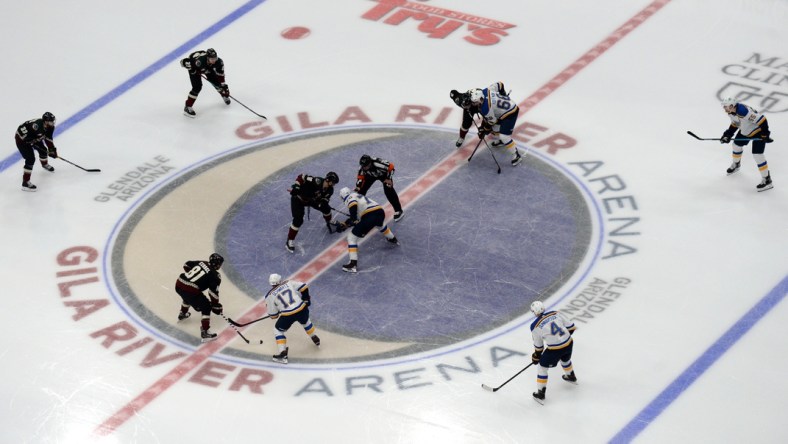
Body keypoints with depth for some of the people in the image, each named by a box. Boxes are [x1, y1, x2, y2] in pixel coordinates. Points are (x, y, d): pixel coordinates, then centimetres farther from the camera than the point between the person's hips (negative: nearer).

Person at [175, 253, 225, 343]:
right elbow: (213, 292, -8)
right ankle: (205, 333, -5)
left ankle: (182, 314, 63)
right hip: (191, 291, -7)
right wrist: (216, 306, 2)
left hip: (178, 284, 7)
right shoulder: (215, 275, -3)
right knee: (206, 307, 4)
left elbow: (187, 265, 28)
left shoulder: (202, 263, 16)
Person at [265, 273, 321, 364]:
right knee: (305, 322, 37)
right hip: (302, 309, 3)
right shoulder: (289, 283, 11)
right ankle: (315, 339, 55)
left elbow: (273, 315, 9)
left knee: (278, 330, 19)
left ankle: (282, 354, 6)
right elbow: (303, 287, 8)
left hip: (287, 315, -3)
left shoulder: (270, 296, 6)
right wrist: (306, 299, 23)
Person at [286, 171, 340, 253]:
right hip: (298, 198, -7)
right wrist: (295, 187, -40)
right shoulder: (316, 182, -37)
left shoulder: (329, 190, -13)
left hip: (312, 199, 7)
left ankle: (329, 223, 41)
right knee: (298, 220, -18)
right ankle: (290, 241, -5)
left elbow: (324, 200, -7)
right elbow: (301, 177, -34)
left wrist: (323, 202, -30)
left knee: (326, 208, 8)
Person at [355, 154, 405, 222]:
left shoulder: (378, 164, -45)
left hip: (383, 174, -5)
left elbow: (391, 166, -31)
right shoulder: (363, 168, -29)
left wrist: (388, 179, -24)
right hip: (371, 175, 5)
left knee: (388, 191, -18)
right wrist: (358, 187, -15)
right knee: (362, 188, 0)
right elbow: (361, 176, -9)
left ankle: (398, 211, -10)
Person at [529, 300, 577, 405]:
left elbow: (538, 345, 3)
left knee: (543, 366, 16)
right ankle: (571, 377, 64)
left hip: (554, 349, -5)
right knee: (565, 359, 37)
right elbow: (570, 327, 5)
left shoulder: (535, 327, -10)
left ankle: (540, 394, 17)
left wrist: (536, 356, 21)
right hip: (568, 343, 5)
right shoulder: (555, 314, -2)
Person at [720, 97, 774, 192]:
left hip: (758, 131, -9)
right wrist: (728, 135, 3)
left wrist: (765, 135, -32)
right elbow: (734, 124, 10)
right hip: (745, 131, 9)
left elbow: (762, 120, -36)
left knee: (757, 155, -13)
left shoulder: (745, 112, -39)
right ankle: (736, 164, 52)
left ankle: (767, 180, -6)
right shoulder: (731, 112, -9)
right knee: (737, 145, 22)